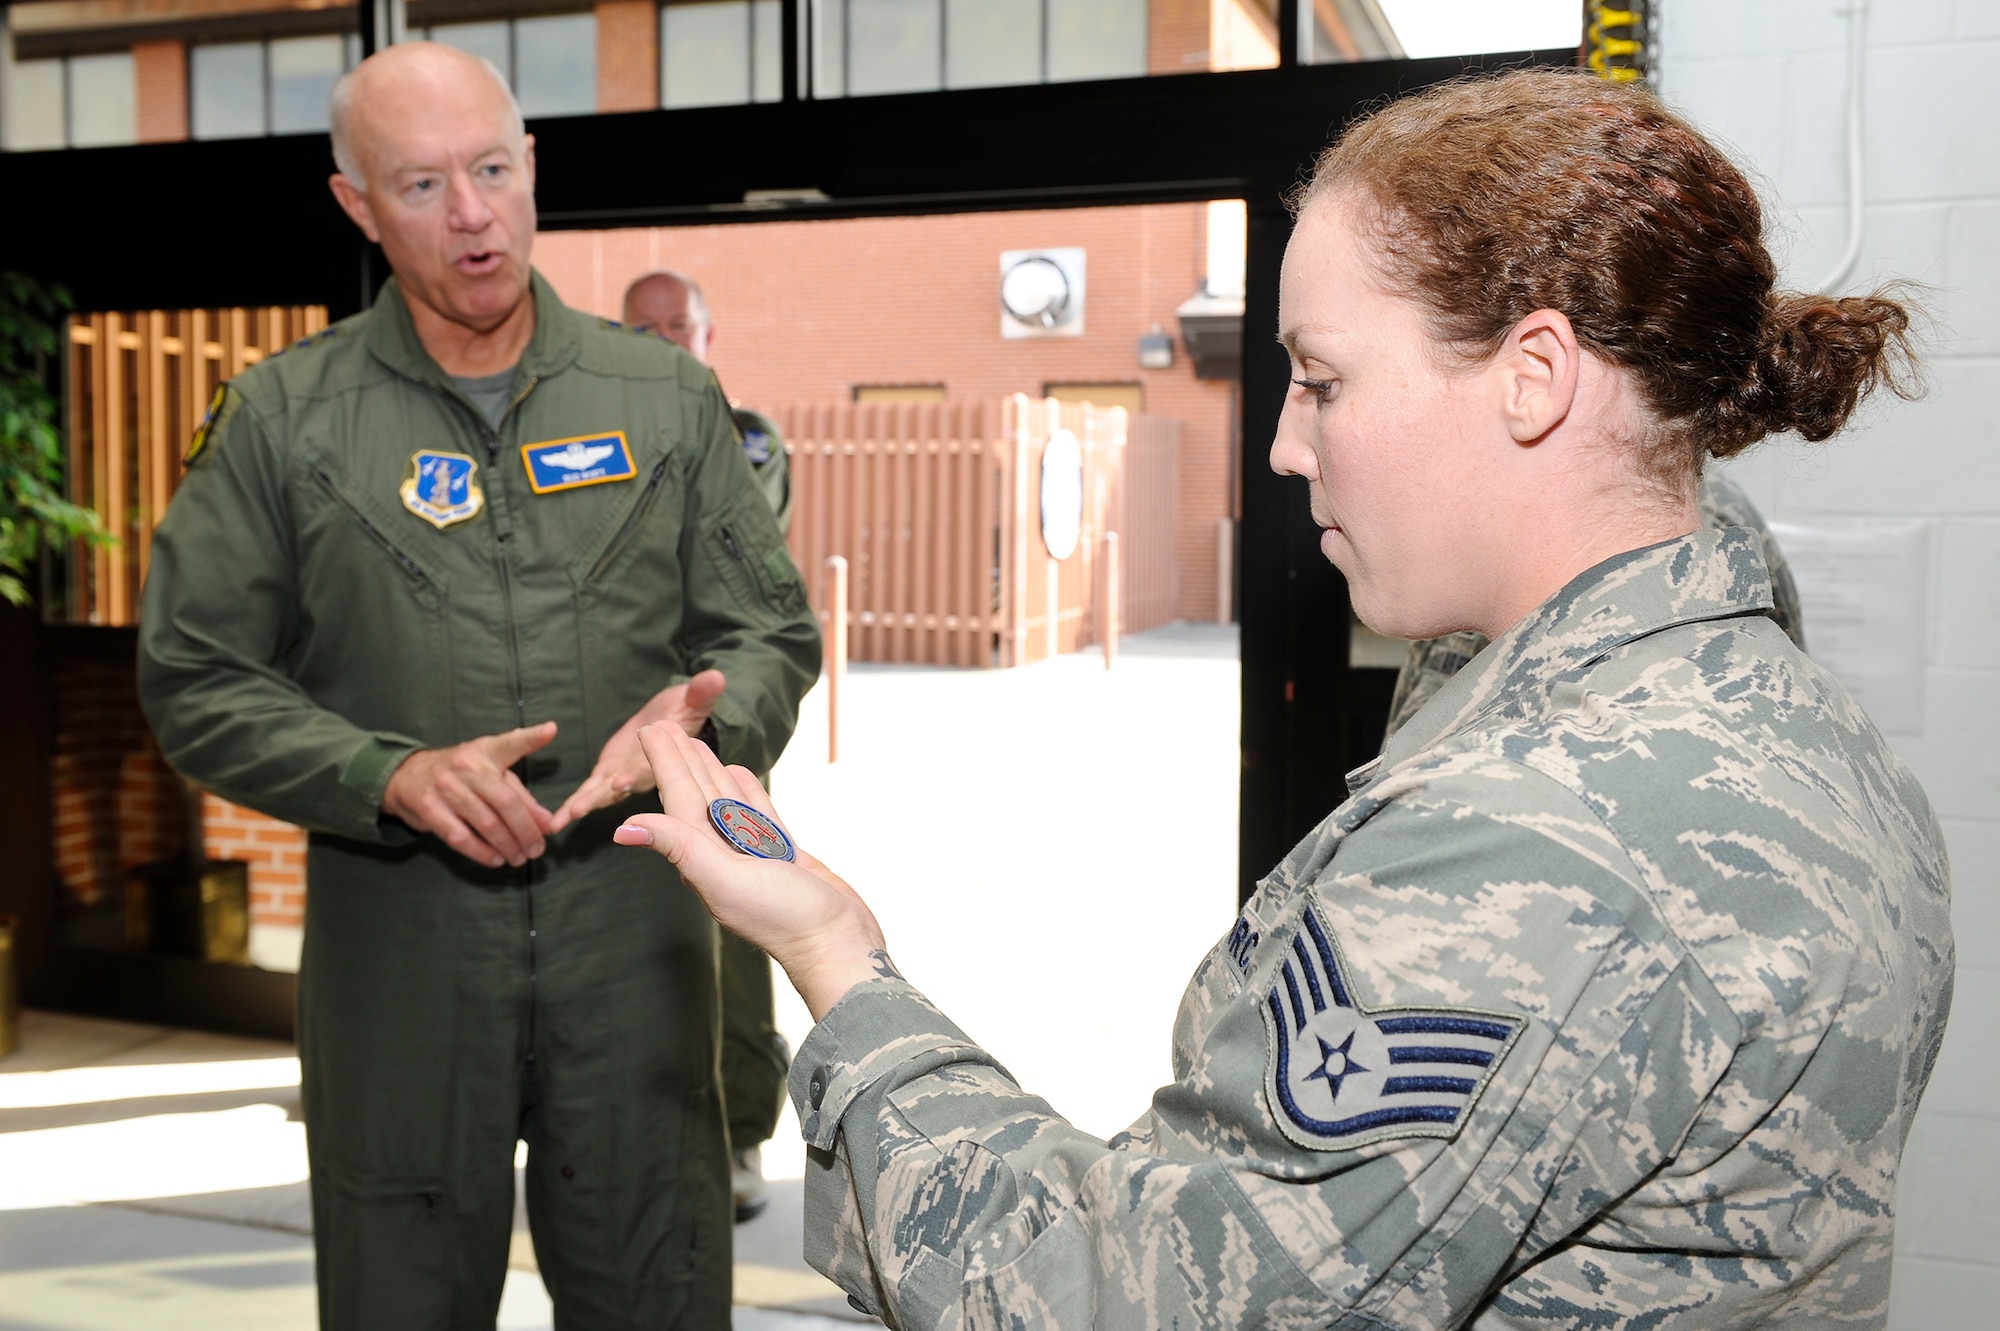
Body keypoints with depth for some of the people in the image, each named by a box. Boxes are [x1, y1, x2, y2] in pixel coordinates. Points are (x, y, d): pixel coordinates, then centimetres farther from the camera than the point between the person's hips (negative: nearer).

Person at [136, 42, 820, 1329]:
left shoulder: (667, 398, 6)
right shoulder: (280, 418, 2)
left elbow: (773, 632, 9)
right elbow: (196, 680, 2)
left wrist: (701, 719, -14)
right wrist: (391, 777, -13)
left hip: (632, 924, 1)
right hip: (395, 940, 0)